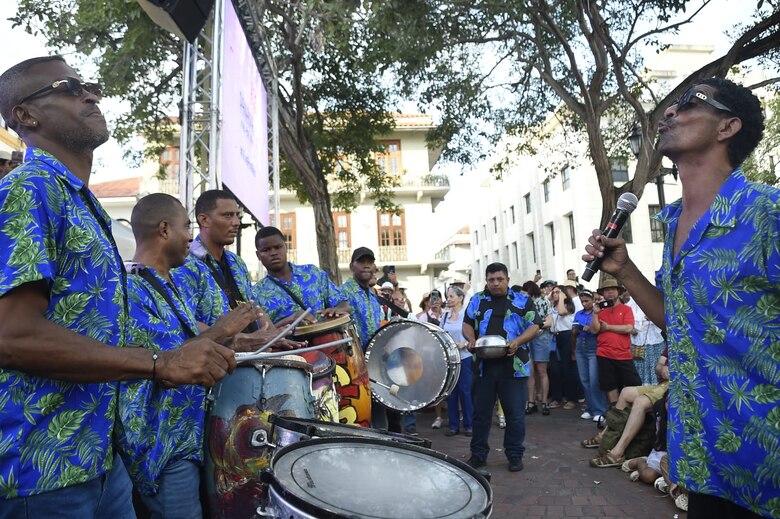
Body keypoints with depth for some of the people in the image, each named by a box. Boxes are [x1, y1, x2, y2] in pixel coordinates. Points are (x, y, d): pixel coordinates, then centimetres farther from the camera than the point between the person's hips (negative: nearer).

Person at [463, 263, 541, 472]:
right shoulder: (477, 300, 10)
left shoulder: (523, 301, 4)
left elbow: (534, 326, 1)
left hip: (514, 365, -2)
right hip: (484, 365, 2)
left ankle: (515, 455, 20)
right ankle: (478, 454, 22)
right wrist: (471, 340, -9)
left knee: (515, 413, 5)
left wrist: (518, 341, -16)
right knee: (481, 412, 9)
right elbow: (467, 324, 11)